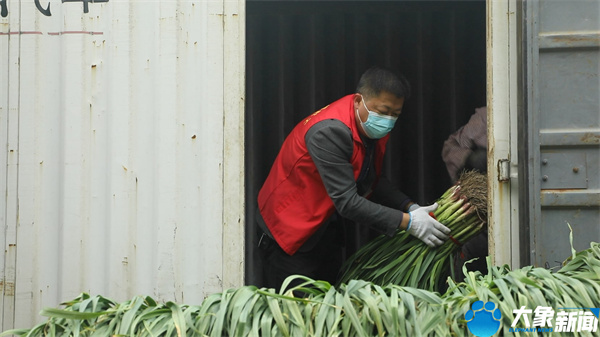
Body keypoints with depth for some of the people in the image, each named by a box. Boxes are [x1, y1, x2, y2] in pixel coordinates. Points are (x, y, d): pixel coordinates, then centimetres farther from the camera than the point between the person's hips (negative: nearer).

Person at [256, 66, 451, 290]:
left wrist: (411, 208, -11)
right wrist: (408, 222, -30)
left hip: (327, 229, 8)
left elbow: (372, 181, 6)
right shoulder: (330, 132, -30)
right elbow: (347, 202, -31)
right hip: (289, 230, -8)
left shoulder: (375, 128, -3)